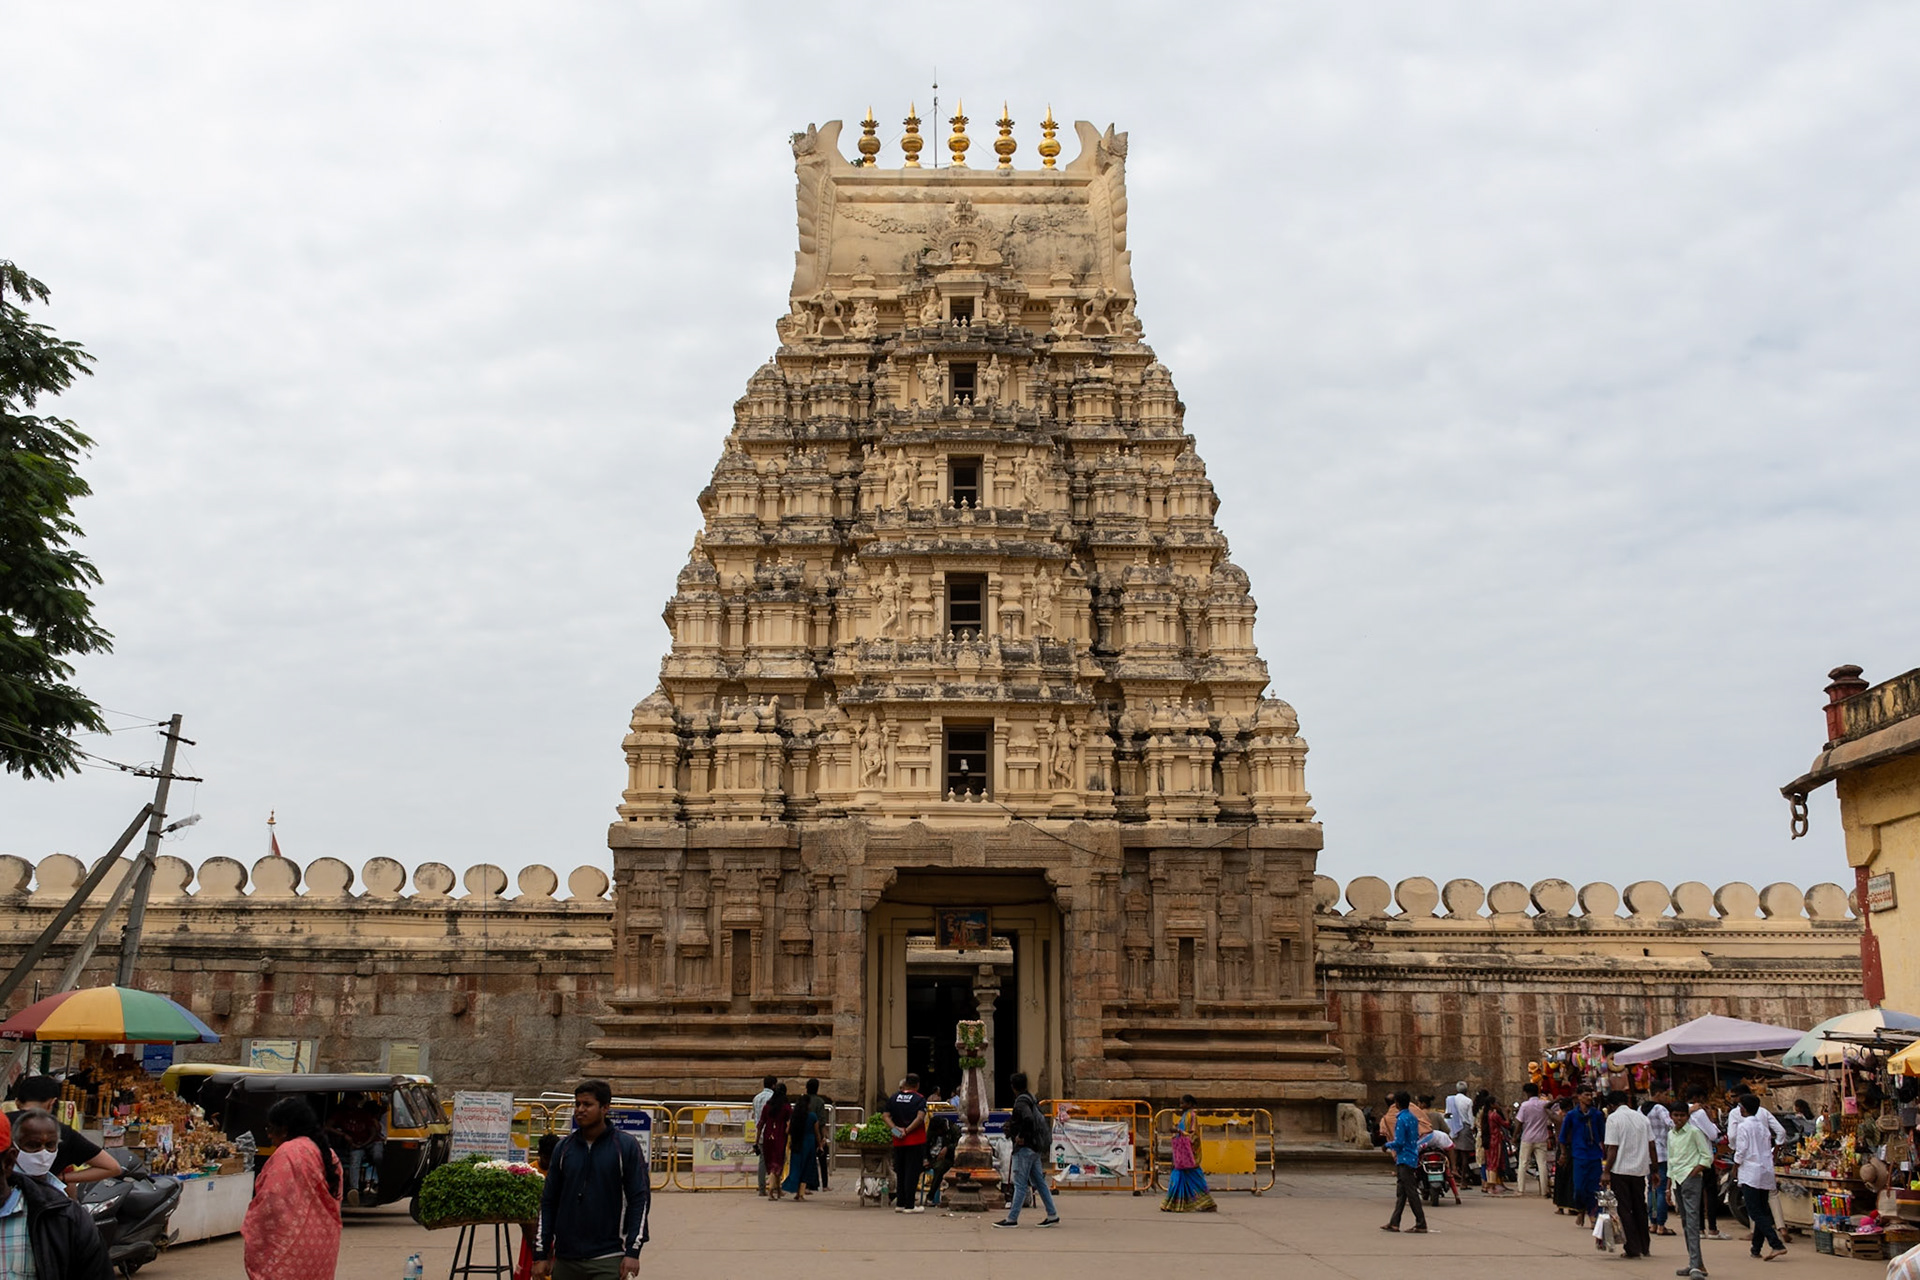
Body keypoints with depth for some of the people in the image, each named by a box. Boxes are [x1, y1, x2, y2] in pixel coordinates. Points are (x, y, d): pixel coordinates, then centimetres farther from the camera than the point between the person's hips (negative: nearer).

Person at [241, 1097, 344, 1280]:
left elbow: (272, 1203, -17)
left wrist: (250, 1233, -8)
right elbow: (333, 1204, 15)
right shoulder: (326, 1154, 12)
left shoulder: (288, 1152, -13)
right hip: (322, 1243, 8)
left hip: (290, 1245, -8)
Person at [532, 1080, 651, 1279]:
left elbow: (640, 1199, -4)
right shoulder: (564, 1147, 7)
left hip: (608, 1260, -4)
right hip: (565, 1260, 4)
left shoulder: (626, 1146, -3)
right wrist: (541, 1254, 6)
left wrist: (633, 1251, -11)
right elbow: (548, 1202, 10)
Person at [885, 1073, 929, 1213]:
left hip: (898, 1141, 4)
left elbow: (887, 1116, 0)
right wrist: (907, 1131, -16)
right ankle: (909, 1205, -2)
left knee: (900, 1172, 14)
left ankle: (900, 1204, 17)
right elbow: (920, 1117, -19)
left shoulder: (893, 1098, 7)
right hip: (916, 1141, -4)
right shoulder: (920, 1099, -7)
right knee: (912, 1172, -1)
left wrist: (896, 1128, -10)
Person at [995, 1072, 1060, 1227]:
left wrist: (1021, 1136, -20)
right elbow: (1041, 1120, 21)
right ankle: (1053, 1215, 13)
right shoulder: (1031, 1099, 15)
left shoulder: (1021, 1102, -14)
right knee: (1039, 1182, 12)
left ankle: (1012, 1218, -3)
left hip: (1025, 1148, -9)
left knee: (1020, 1184, -6)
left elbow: (1028, 1119, -31)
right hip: (1035, 1148, 9)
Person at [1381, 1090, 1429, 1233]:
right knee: (1400, 1193, 12)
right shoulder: (1413, 1118, 10)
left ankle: (1421, 1225, -3)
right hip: (1413, 1158, 9)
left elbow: (1399, 1142, -20)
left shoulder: (1401, 1120, -17)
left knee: (1411, 1192, -5)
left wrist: (1388, 1145, -3)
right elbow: (1417, 1137, 17)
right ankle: (1394, 1223, 15)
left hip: (1404, 1160, -9)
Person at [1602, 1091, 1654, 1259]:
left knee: (1624, 1210, 1)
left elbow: (1612, 1148, -13)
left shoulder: (1613, 1118, -8)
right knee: (1640, 1208, 16)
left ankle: (1633, 1248, -1)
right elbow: (1651, 1145, 9)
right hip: (1640, 1169, 6)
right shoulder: (1641, 1117, 9)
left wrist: (1606, 1172, -10)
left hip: (1621, 1169, -6)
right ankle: (1645, 1247, 22)